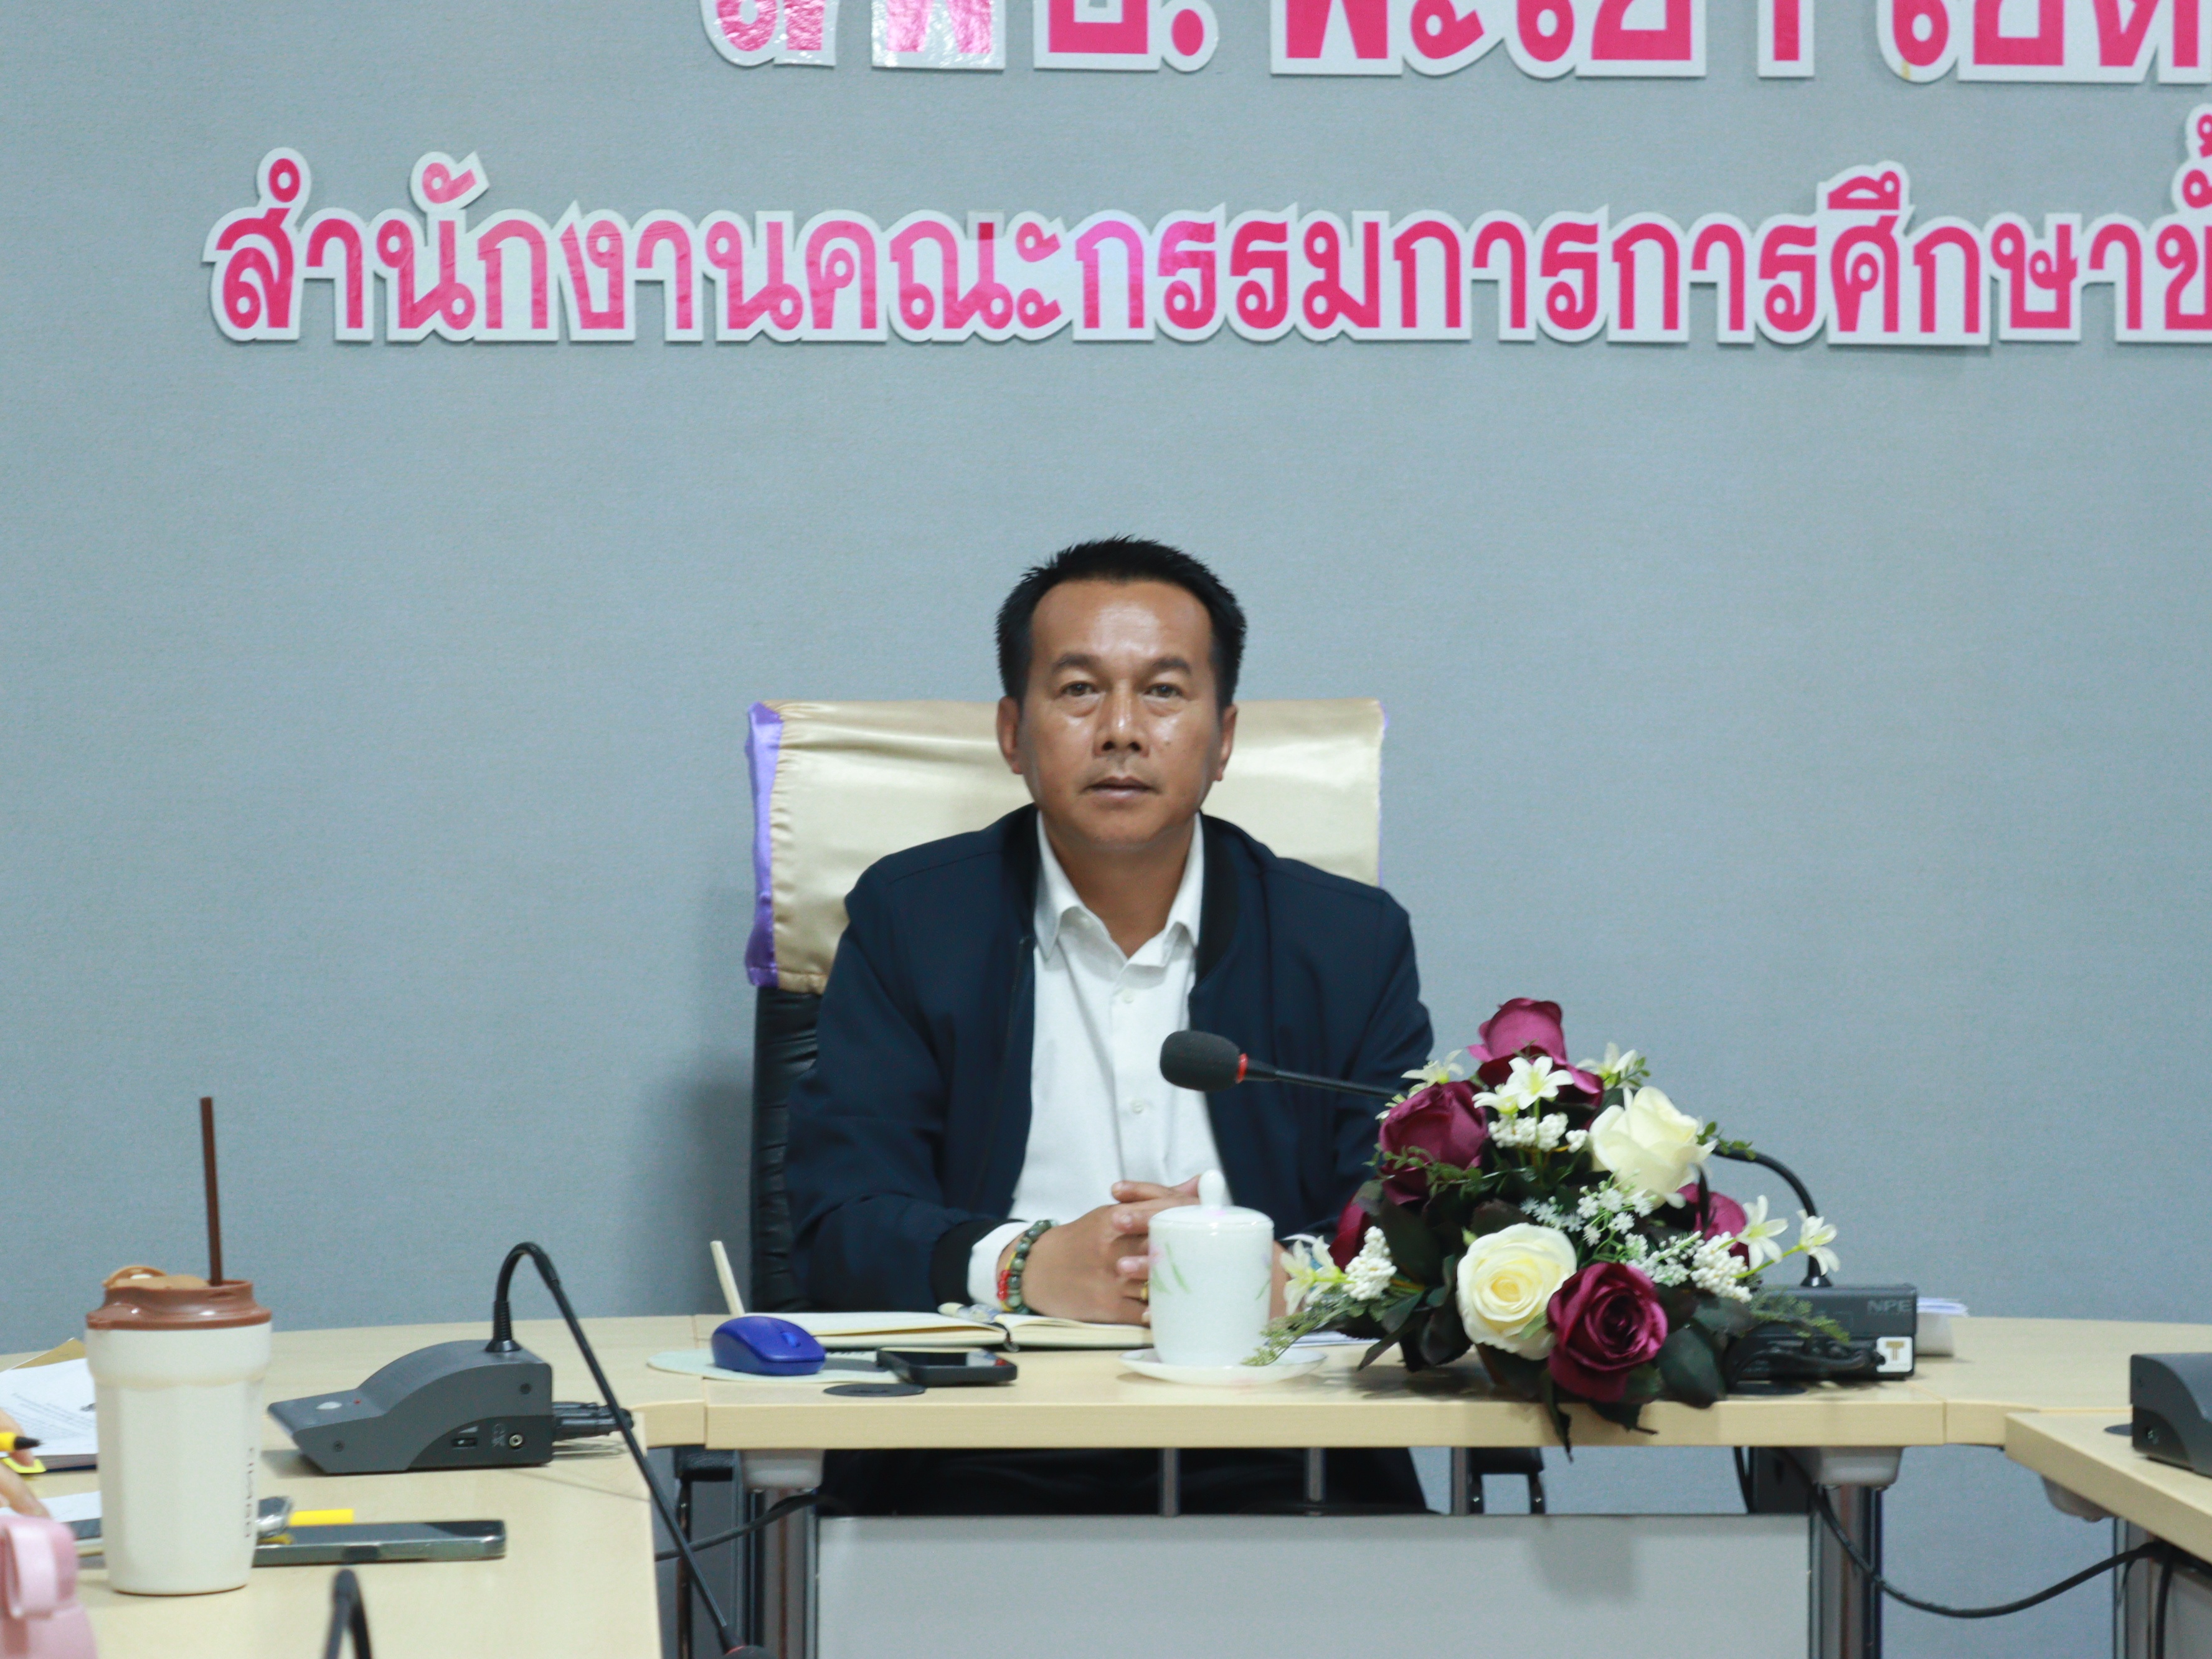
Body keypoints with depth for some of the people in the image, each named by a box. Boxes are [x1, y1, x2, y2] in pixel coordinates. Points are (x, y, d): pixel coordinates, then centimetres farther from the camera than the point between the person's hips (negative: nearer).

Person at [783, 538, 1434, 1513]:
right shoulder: (911, 919, 9)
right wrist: (1030, 1269, -20)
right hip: (980, 1469, -1)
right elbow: (838, 1226, 0)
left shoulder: (1351, 941, 11)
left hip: (1266, 1470, 2)